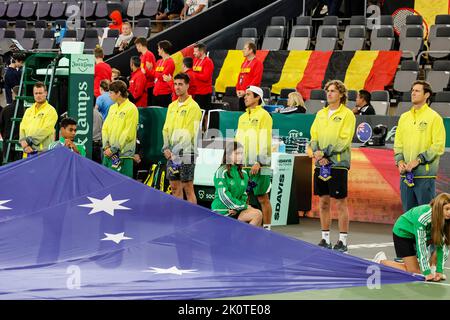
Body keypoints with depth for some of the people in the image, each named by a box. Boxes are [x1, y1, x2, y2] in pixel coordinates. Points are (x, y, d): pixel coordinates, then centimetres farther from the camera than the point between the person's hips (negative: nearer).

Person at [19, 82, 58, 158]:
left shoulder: (50, 111, -1)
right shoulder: (28, 111, 19)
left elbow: (45, 130, -11)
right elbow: (22, 129, 14)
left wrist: (28, 141, -12)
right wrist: (24, 143, -5)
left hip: (43, 151, -6)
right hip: (27, 152, 6)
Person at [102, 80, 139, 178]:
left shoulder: (131, 109, -8)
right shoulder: (112, 108, 14)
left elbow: (128, 134, -13)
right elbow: (105, 128, 13)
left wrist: (113, 149, -14)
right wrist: (106, 146, -4)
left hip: (123, 155, -7)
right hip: (108, 154, 7)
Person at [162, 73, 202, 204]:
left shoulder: (193, 107, -7)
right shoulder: (172, 106, 15)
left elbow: (190, 132, -14)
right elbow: (166, 129, 15)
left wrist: (178, 151, -17)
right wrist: (166, 148, 1)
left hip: (186, 153, -7)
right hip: (172, 153, 7)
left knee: (188, 187, -5)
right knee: (175, 186, 8)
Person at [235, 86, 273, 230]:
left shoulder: (263, 115, -4)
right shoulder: (242, 117, 19)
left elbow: (265, 140, -11)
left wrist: (259, 162, -18)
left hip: (259, 165, -7)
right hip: (243, 165, 7)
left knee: (262, 198, -3)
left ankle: (266, 228, 2)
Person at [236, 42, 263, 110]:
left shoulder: (257, 63, -7)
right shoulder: (244, 63, 18)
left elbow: (256, 80, -15)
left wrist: (245, 91, -17)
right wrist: (238, 90, 5)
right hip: (241, 95, 8)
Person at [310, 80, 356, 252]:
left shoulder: (347, 114, -4)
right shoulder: (321, 114, 14)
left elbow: (344, 140, -12)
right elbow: (314, 136, 11)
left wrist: (325, 153, -17)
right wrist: (317, 153, -8)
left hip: (338, 163, -6)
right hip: (320, 164, 6)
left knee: (340, 203, -2)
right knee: (323, 202, 9)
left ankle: (343, 241, 3)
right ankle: (325, 238, 16)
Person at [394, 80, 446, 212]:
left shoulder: (434, 117, -3)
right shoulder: (404, 117, 15)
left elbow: (439, 145, -9)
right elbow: (398, 142, 16)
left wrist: (418, 160, -15)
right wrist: (399, 161, -1)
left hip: (425, 173, -6)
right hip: (406, 174, 6)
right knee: (408, 211, 10)